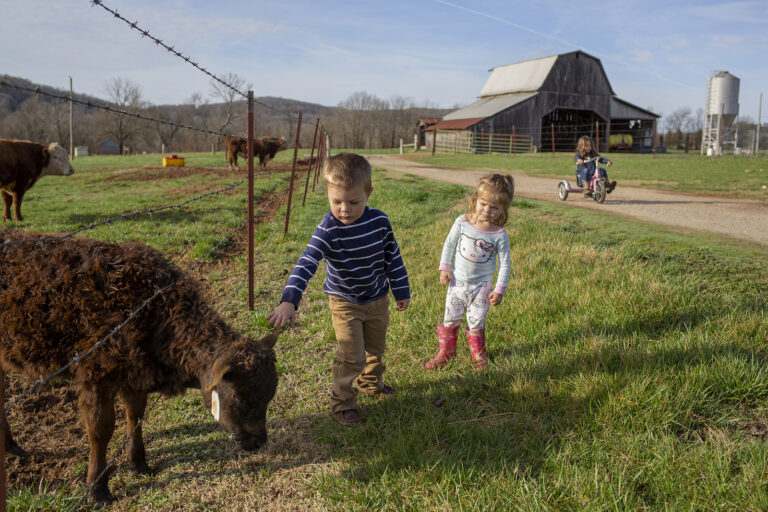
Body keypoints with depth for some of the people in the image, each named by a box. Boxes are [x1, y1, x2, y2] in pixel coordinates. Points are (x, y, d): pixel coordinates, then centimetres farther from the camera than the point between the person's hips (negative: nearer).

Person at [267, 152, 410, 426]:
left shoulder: (379, 221, -15)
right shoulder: (328, 230, -27)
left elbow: (393, 257, -1)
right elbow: (306, 265, -36)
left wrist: (402, 291, 7)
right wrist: (289, 301, -48)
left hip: (378, 299, 4)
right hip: (345, 303, -4)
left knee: (375, 348, 23)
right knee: (351, 357, -5)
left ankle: (370, 383, 50)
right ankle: (342, 402, 17)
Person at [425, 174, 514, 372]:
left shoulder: (500, 235, -15)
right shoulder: (462, 222, -11)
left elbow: (505, 264, -7)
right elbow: (449, 244, 3)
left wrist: (499, 289, -8)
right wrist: (444, 268, 0)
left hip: (481, 285, -2)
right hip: (458, 281, 2)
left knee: (476, 322, 7)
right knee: (450, 319, 11)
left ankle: (478, 355, 29)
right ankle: (446, 352, 30)